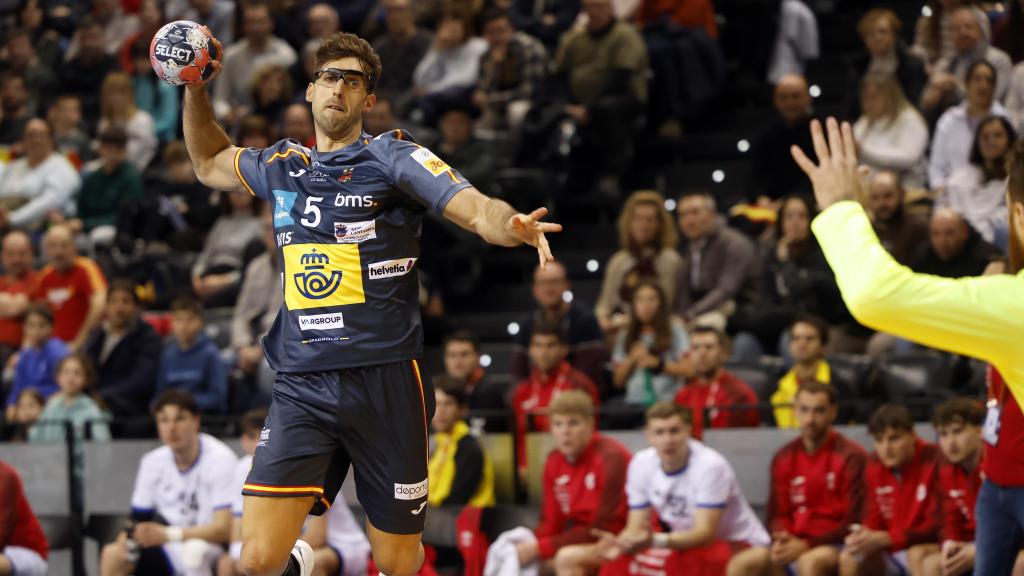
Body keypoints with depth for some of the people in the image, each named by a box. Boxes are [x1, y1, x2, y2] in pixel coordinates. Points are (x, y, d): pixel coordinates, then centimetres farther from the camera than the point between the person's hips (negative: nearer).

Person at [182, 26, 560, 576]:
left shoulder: (393, 157, 0)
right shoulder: (282, 166, 13)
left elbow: (479, 210, -12)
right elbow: (210, 163, 33)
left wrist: (511, 225, -34)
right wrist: (195, 91, 20)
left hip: (385, 384, -3)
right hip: (301, 387, 3)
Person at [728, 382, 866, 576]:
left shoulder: (851, 457, -6)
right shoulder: (784, 458, 11)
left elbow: (854, 523, -10)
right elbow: (778, 514, 13)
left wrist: (807, 545, -18)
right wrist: (782, 539, -12)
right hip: (794, 544, 5)